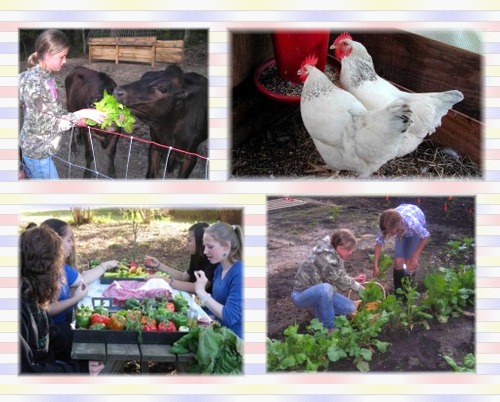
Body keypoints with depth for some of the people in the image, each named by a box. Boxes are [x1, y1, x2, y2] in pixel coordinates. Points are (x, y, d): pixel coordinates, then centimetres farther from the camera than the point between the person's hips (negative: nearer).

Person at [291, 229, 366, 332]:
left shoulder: (334, 254, -1)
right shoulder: (326, 257, -29)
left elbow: (339, 278, 14)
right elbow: (341, 282, -20)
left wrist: (354, 280, 1)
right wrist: (361, 289, -8)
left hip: (320, 292, 9)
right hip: (302, 294, -9)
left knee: (350, 308, -6)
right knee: (325, 288, -40)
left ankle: (320, 309, 15)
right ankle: (329, 328, -23)